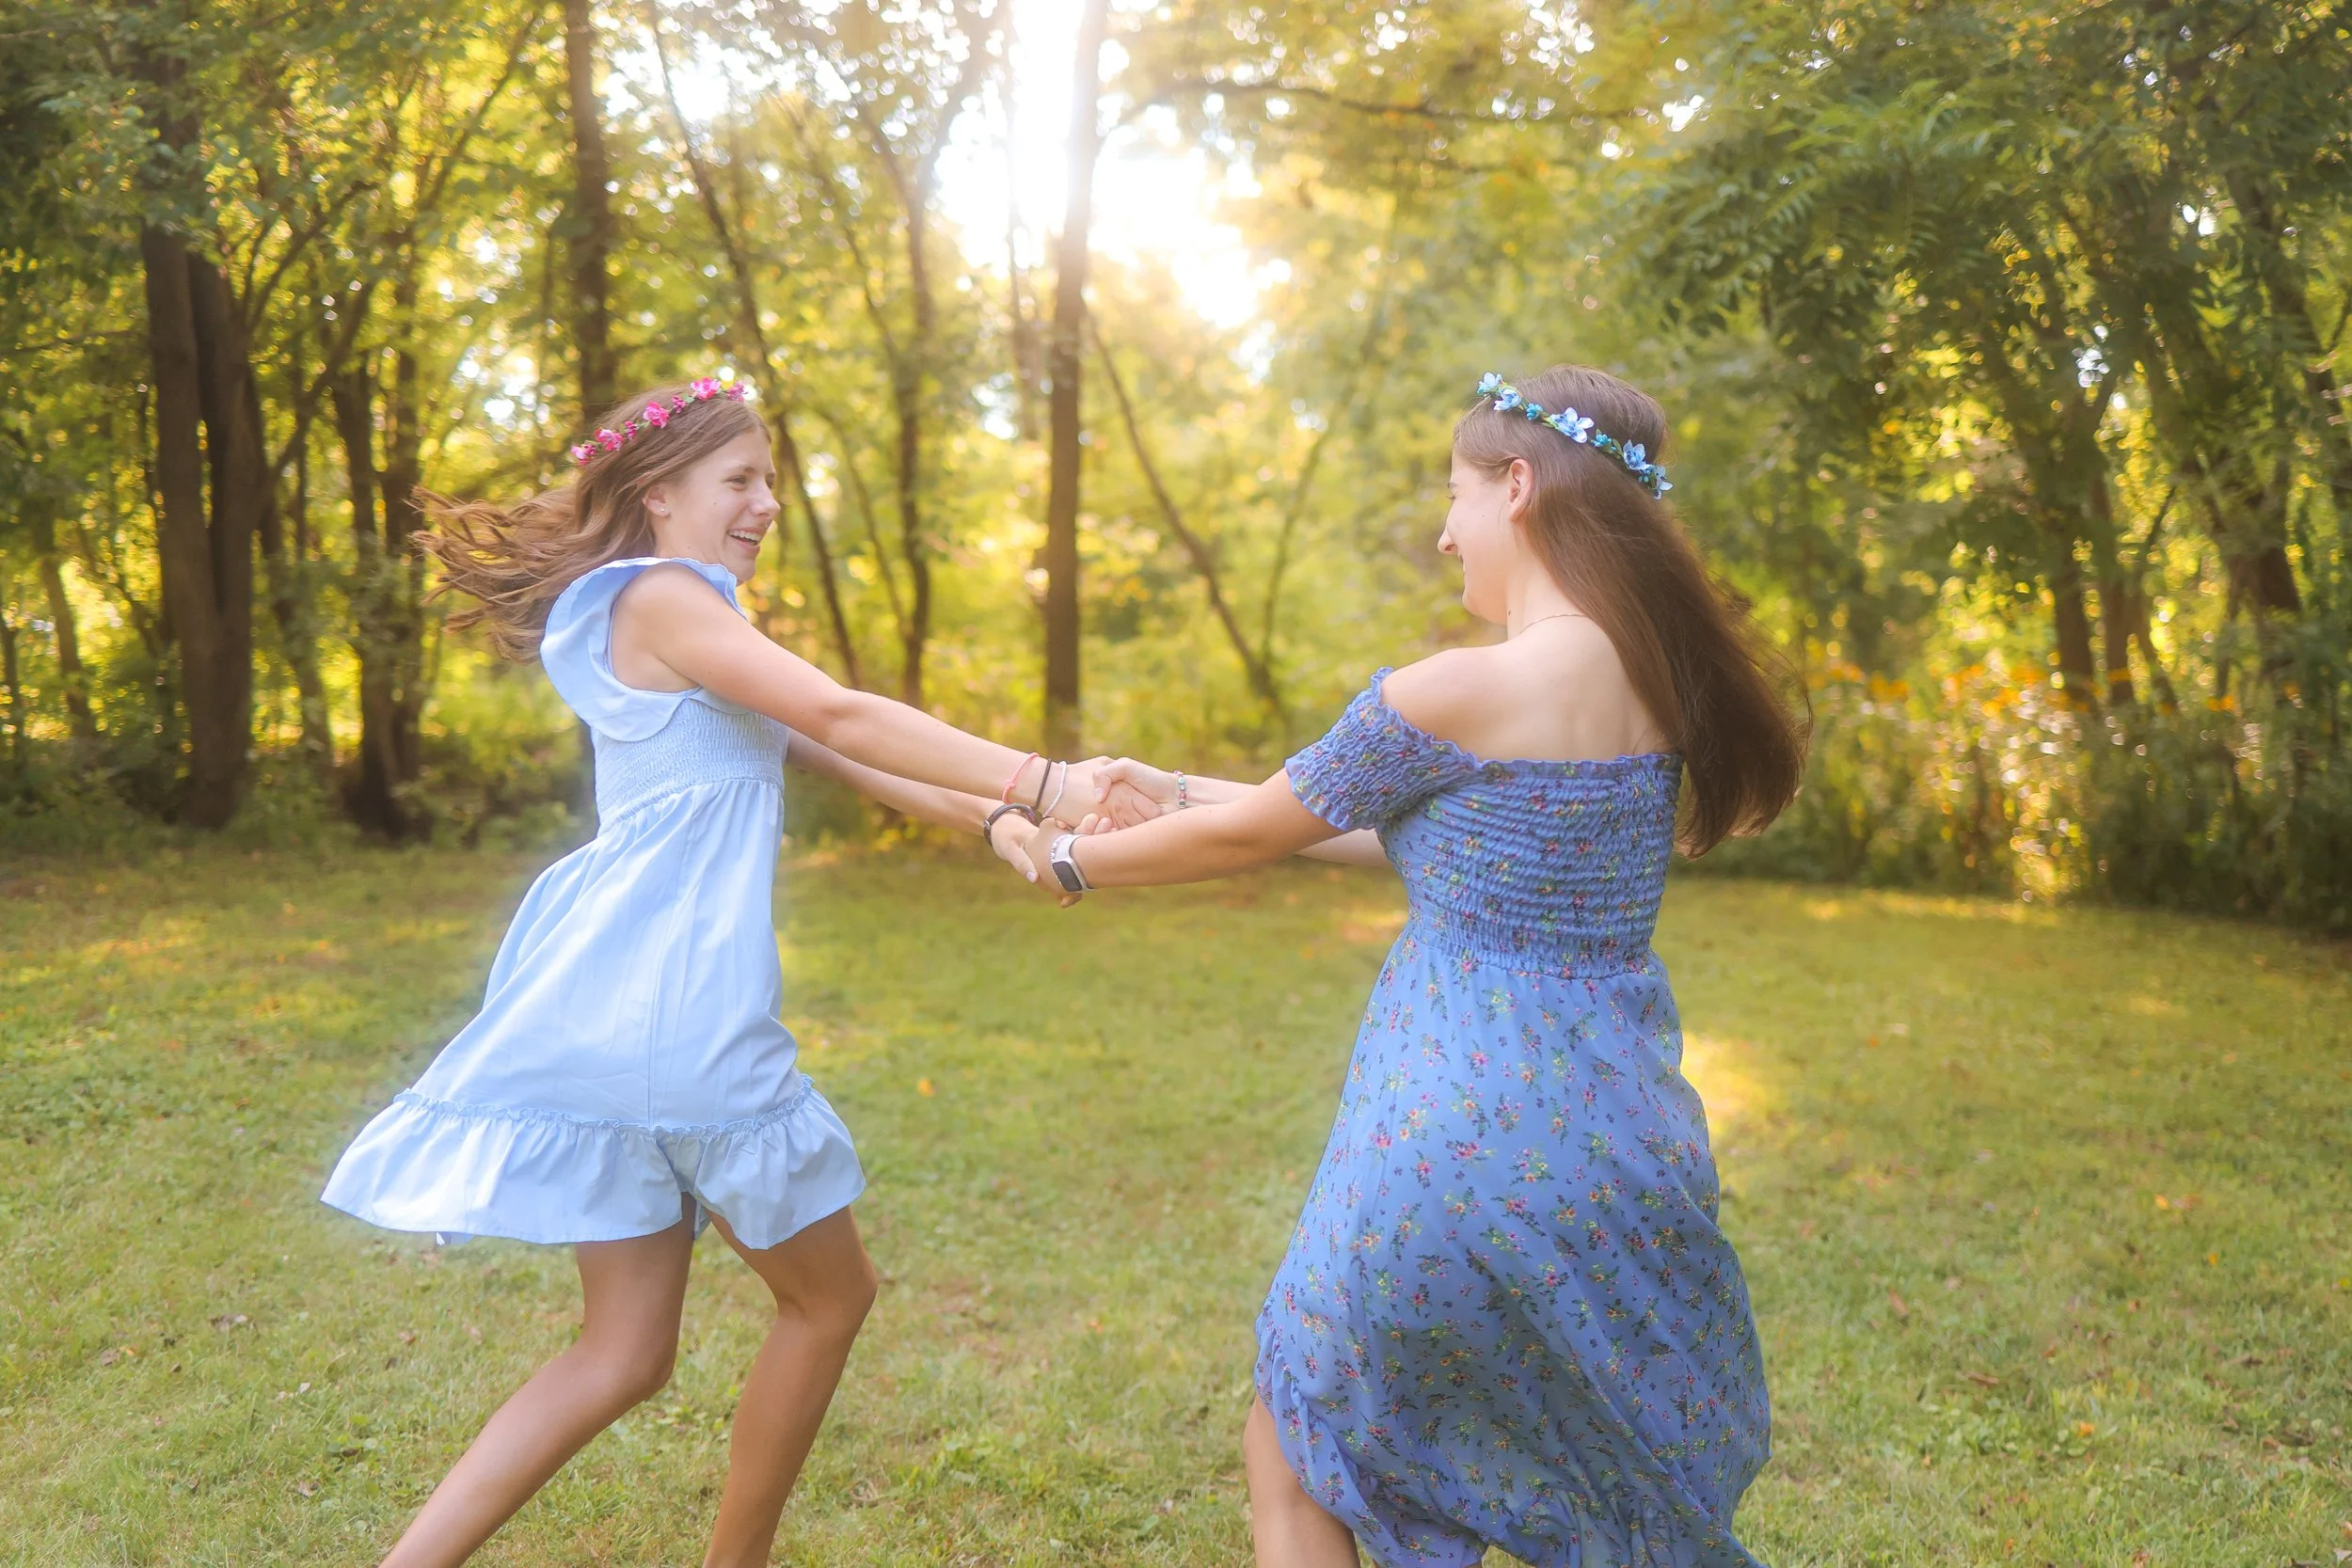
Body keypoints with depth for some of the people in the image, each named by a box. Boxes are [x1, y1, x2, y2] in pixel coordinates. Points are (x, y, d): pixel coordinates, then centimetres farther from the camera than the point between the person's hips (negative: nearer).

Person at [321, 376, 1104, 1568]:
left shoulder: (680, 624, 23)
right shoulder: (658, 598, -7)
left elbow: (832, 755, 16)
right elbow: (840, 718, -18)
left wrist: (993, 820, 6)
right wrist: (1036, 783, -19)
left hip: (617, 1005, 9)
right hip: (671, 1003, -9)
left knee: (627, 1347, 11)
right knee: (831, 1297, 10)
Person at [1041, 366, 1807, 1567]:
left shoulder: (1454, 692, -19)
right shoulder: (1648, 678, 4)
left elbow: (1251, 836, -5)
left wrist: (1075, 862, 14)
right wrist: (1179, 797, 18)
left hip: (1464, 1136, -7)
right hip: (1620, 1126, 7)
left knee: (1294, 1448, 19)